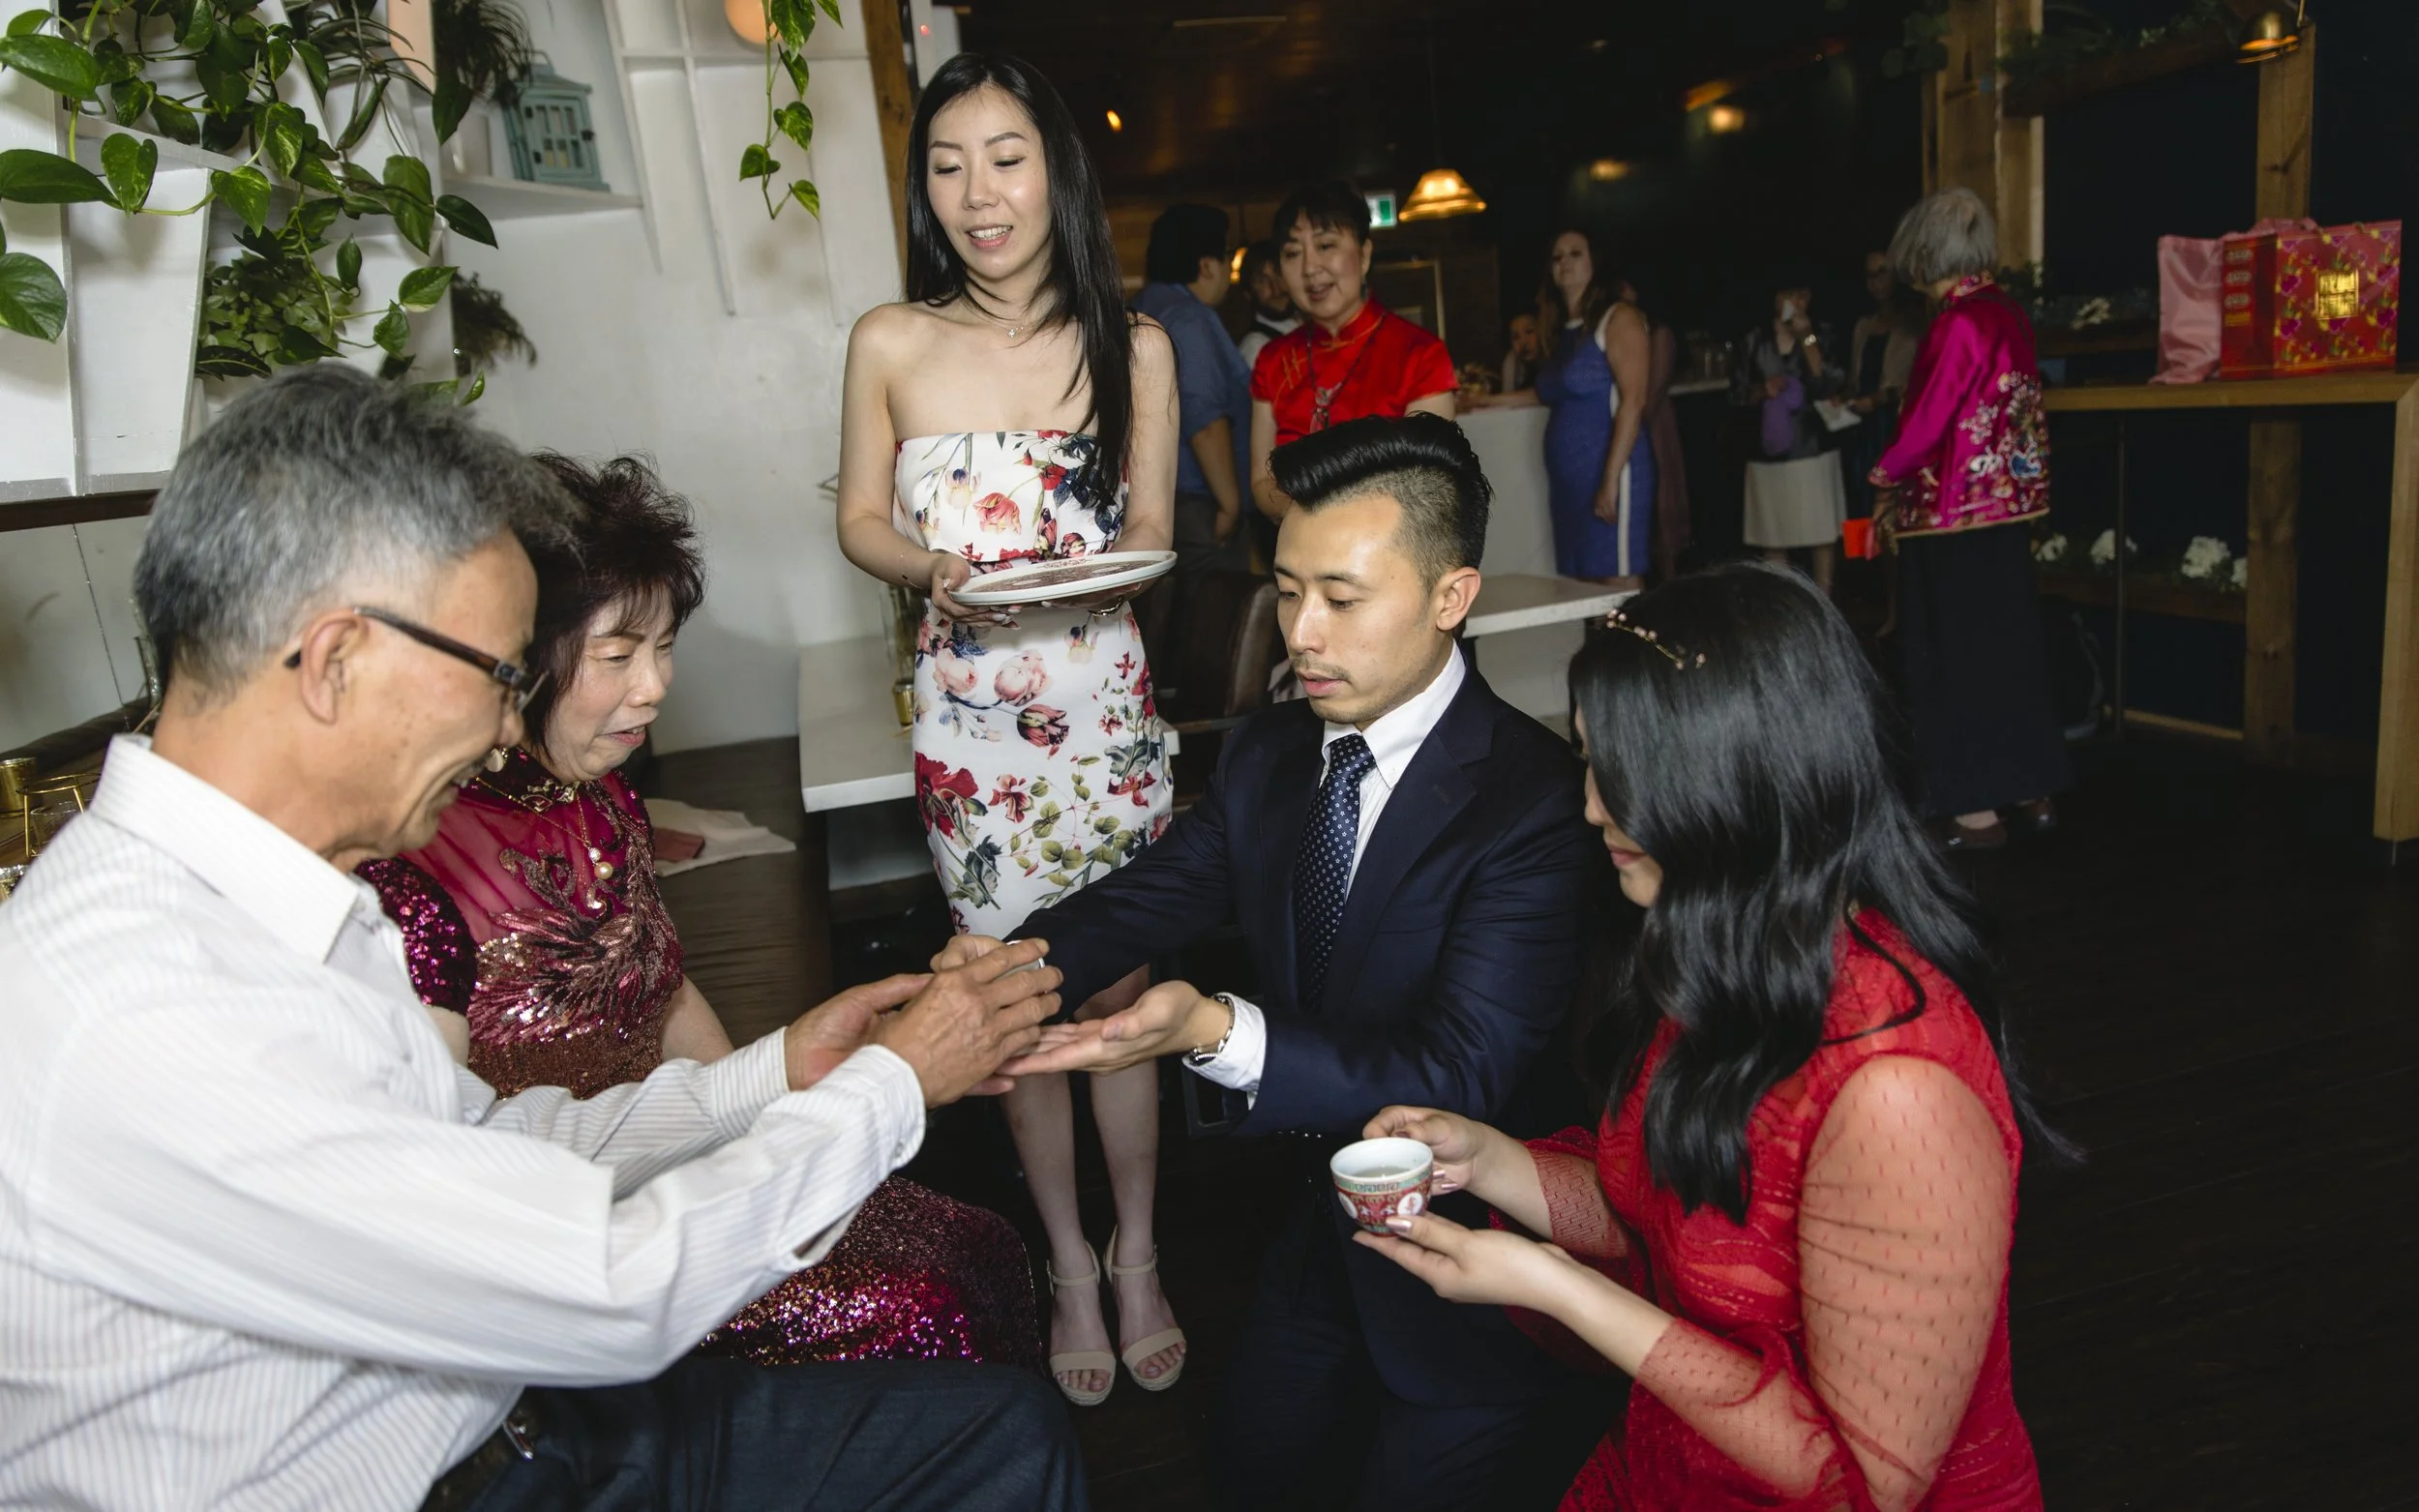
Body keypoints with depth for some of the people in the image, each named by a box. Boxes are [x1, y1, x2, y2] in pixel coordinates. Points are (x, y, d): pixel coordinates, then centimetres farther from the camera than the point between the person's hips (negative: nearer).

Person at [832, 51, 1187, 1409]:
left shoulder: (1135, 347, 0)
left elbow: (1151, 530, 6)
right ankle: (1071, 1268, 31)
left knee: (1121, 994, 7)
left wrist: (1104, 568, -17)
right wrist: (935, 568, -15)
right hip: (971, 721, 0)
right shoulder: (891, 345, -1)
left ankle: (1140, 1261, 29)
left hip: (1106, 706, 0)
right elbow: (862, 520, 7)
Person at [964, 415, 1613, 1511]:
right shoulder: (1270, 753, -3)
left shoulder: (1537, 797, -26)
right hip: (1328, 1215, 7)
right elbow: (1148, 896, -7)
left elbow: (1462, 1072, -31)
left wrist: (1219, 1031, -44)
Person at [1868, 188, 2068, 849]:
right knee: (2010, 648, 15)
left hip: (1951, 521, -8)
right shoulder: (2009, 315, 8)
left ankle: (1975, 809, 7)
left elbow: (1926, 423, -16)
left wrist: (1887, 480, 1)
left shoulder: (1959, 323, -17)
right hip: (2007, 508, 8)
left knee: (1955, 661, 0)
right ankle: (2034, 790, 25)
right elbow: (1990, 417, 11)